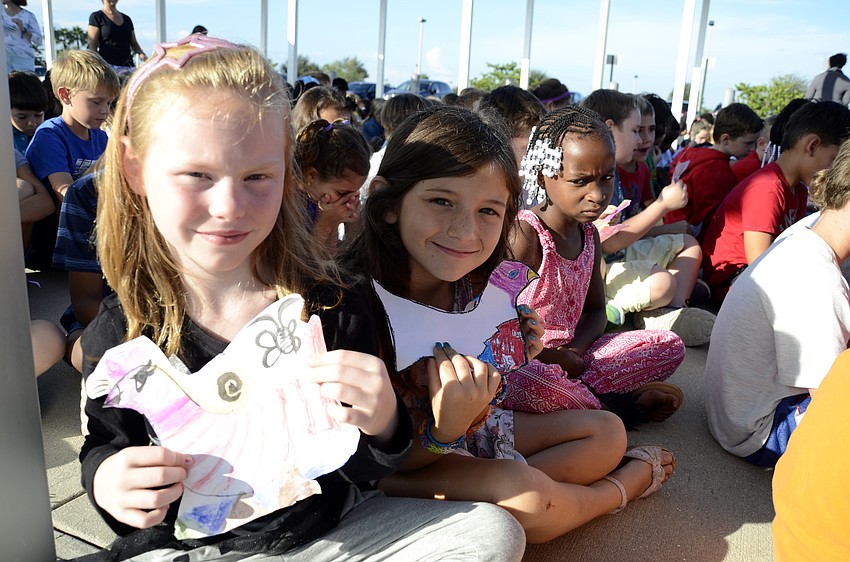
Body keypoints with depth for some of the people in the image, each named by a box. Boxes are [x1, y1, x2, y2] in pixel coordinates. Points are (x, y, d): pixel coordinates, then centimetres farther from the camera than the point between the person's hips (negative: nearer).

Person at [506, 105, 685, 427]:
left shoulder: (589, 234, 6)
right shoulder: (525, 234, -18)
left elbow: (595, 310, 14)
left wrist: (576, 348, -7)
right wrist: (551, 356, -17)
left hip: (571, 355, 8)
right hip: (525, 361, -8)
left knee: (670, 346, 4)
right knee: (525, 383, -43)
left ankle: (576, 391, -16)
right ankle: (617, 408, -15)